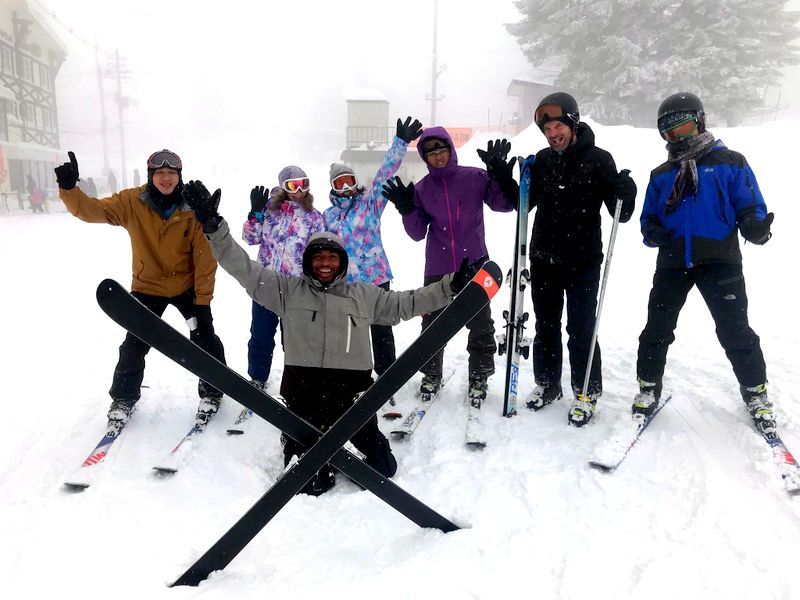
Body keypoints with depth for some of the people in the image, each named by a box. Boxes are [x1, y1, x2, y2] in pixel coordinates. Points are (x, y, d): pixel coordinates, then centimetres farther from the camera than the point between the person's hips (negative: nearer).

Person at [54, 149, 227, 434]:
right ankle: (123, 399, 27)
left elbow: (205, 258, -16)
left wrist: (203, 300, -16)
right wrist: (69, 188, -39)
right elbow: (92, 210, -19)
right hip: (147, 287, 1)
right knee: (134, 345, 5)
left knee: (206, 340, 2)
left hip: (187, 286, -1)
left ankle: (211, 392, 25)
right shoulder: (132, 202, -14)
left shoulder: (193, 208, -17)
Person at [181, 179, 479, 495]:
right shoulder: (288, 290, 7)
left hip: (353, 392, 2)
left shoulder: (364, 295, 13)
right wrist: (213, 226, -10)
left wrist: (452, 286, 11)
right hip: (303, 392, -1)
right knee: (309, 484, -1)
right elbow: (244, 268, 1)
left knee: (381, 470, 4)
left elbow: (407, 303, 17)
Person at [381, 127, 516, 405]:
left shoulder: (475, 177, -1)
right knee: (432, 324, 9)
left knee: (480, 325, 5)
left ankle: (479, 377, 23)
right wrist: (406, 209, -14)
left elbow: (505, 205, -4)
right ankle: (432, 374, 28)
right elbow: (418, 233, 3)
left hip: (475, 265, -1)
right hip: (437, 269, 2)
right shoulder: (422, 188, 5)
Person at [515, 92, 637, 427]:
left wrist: (625, 192, -27)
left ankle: (587, 393, 15)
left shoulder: (598, 160, -6)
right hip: (543, 259, 4)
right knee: (546, 326, 13)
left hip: (583, 261, -4)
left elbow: (620, 214, -6)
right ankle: (547, 384, 29)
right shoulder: (542, 161, 6)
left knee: (581, 329, 0)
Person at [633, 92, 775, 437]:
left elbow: (751, 208, 1)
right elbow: (648, 218, 16)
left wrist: (756, 229, -22)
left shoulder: (729, 163, 4)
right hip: (672, 263, 3)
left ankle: (756, 394, 20)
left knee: (735, 331, 0)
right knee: (657, 328, 4)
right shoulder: (661, 176, 14)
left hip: (719, 262, -3)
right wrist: (652, 233, -7)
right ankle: (649, 388, 21)